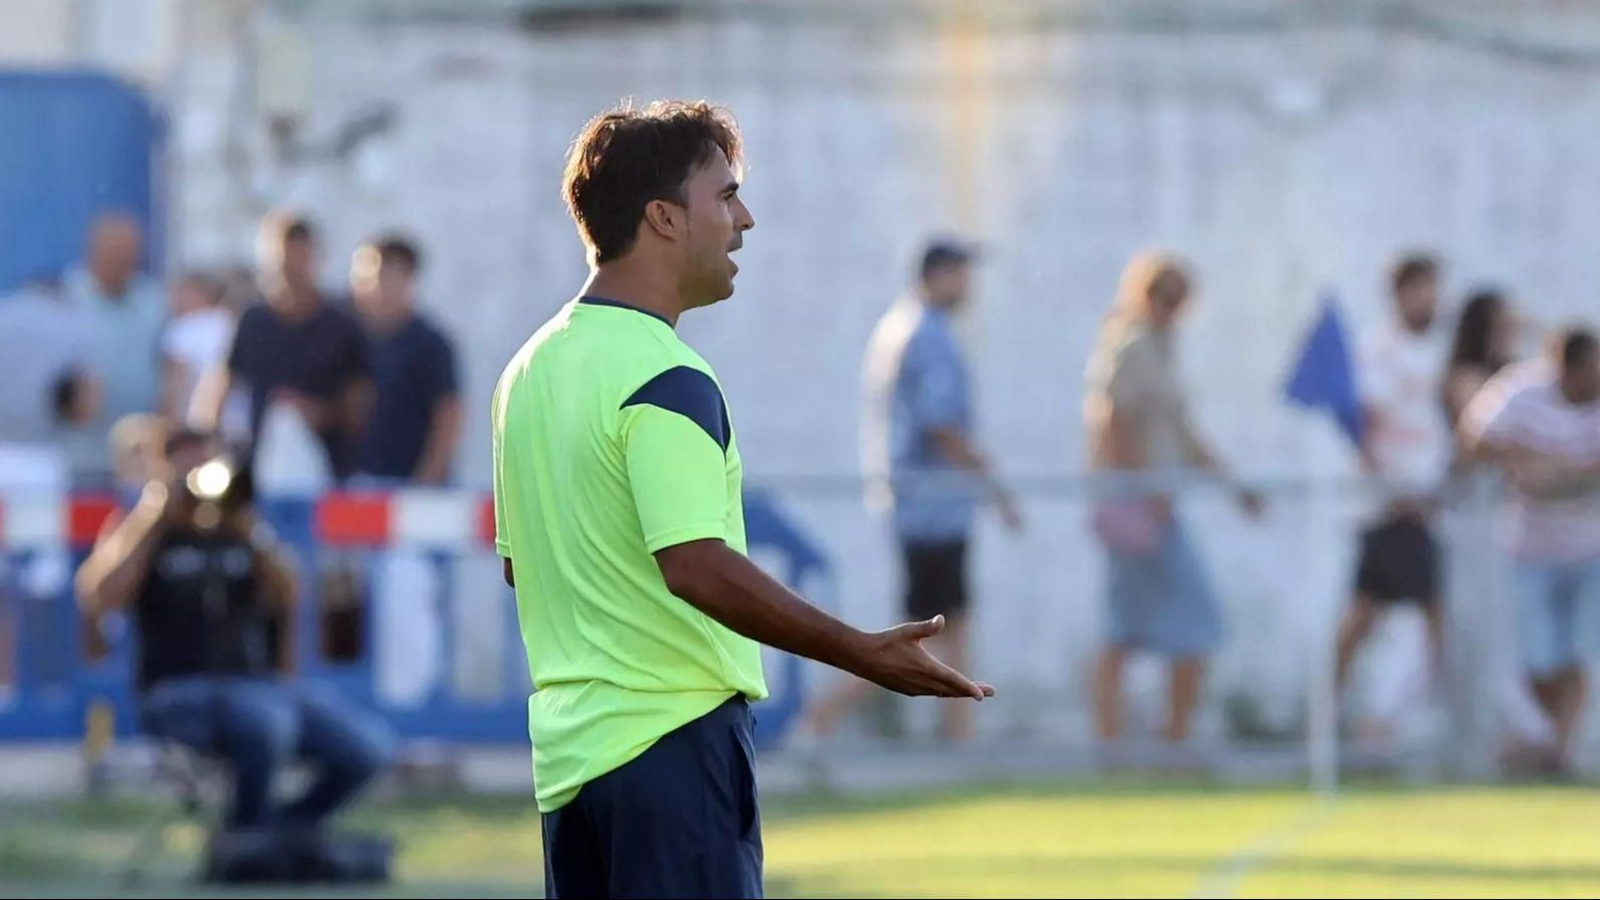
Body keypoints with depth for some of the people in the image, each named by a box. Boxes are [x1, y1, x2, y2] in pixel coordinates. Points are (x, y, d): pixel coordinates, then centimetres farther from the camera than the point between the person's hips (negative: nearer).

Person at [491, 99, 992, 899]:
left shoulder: (530, 370, 13)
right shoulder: (664, 378, -16)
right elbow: (695, 564, -25)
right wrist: (863, 655, -22)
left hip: (567, 743, 9)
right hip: (672, 737, -9)